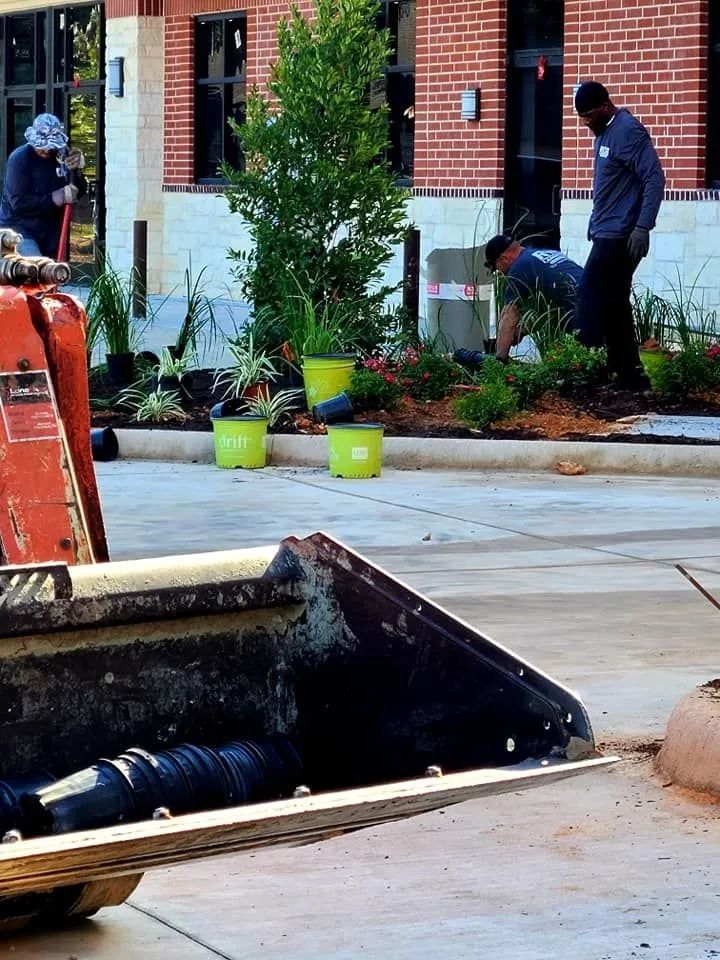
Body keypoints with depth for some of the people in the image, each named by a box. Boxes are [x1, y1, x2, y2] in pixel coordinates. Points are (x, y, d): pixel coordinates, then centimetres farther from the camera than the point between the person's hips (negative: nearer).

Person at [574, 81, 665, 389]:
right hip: (606, 234, 10)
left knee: (591, 298, -10)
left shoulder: (628, 132, -14)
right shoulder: (604, 132, 15)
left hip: (619, 236, -10)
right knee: (615, 304, 9)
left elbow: (655, 179, -19)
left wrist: (642, 228, -23)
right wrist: (595, 225, 20)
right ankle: (629, 373, 12)